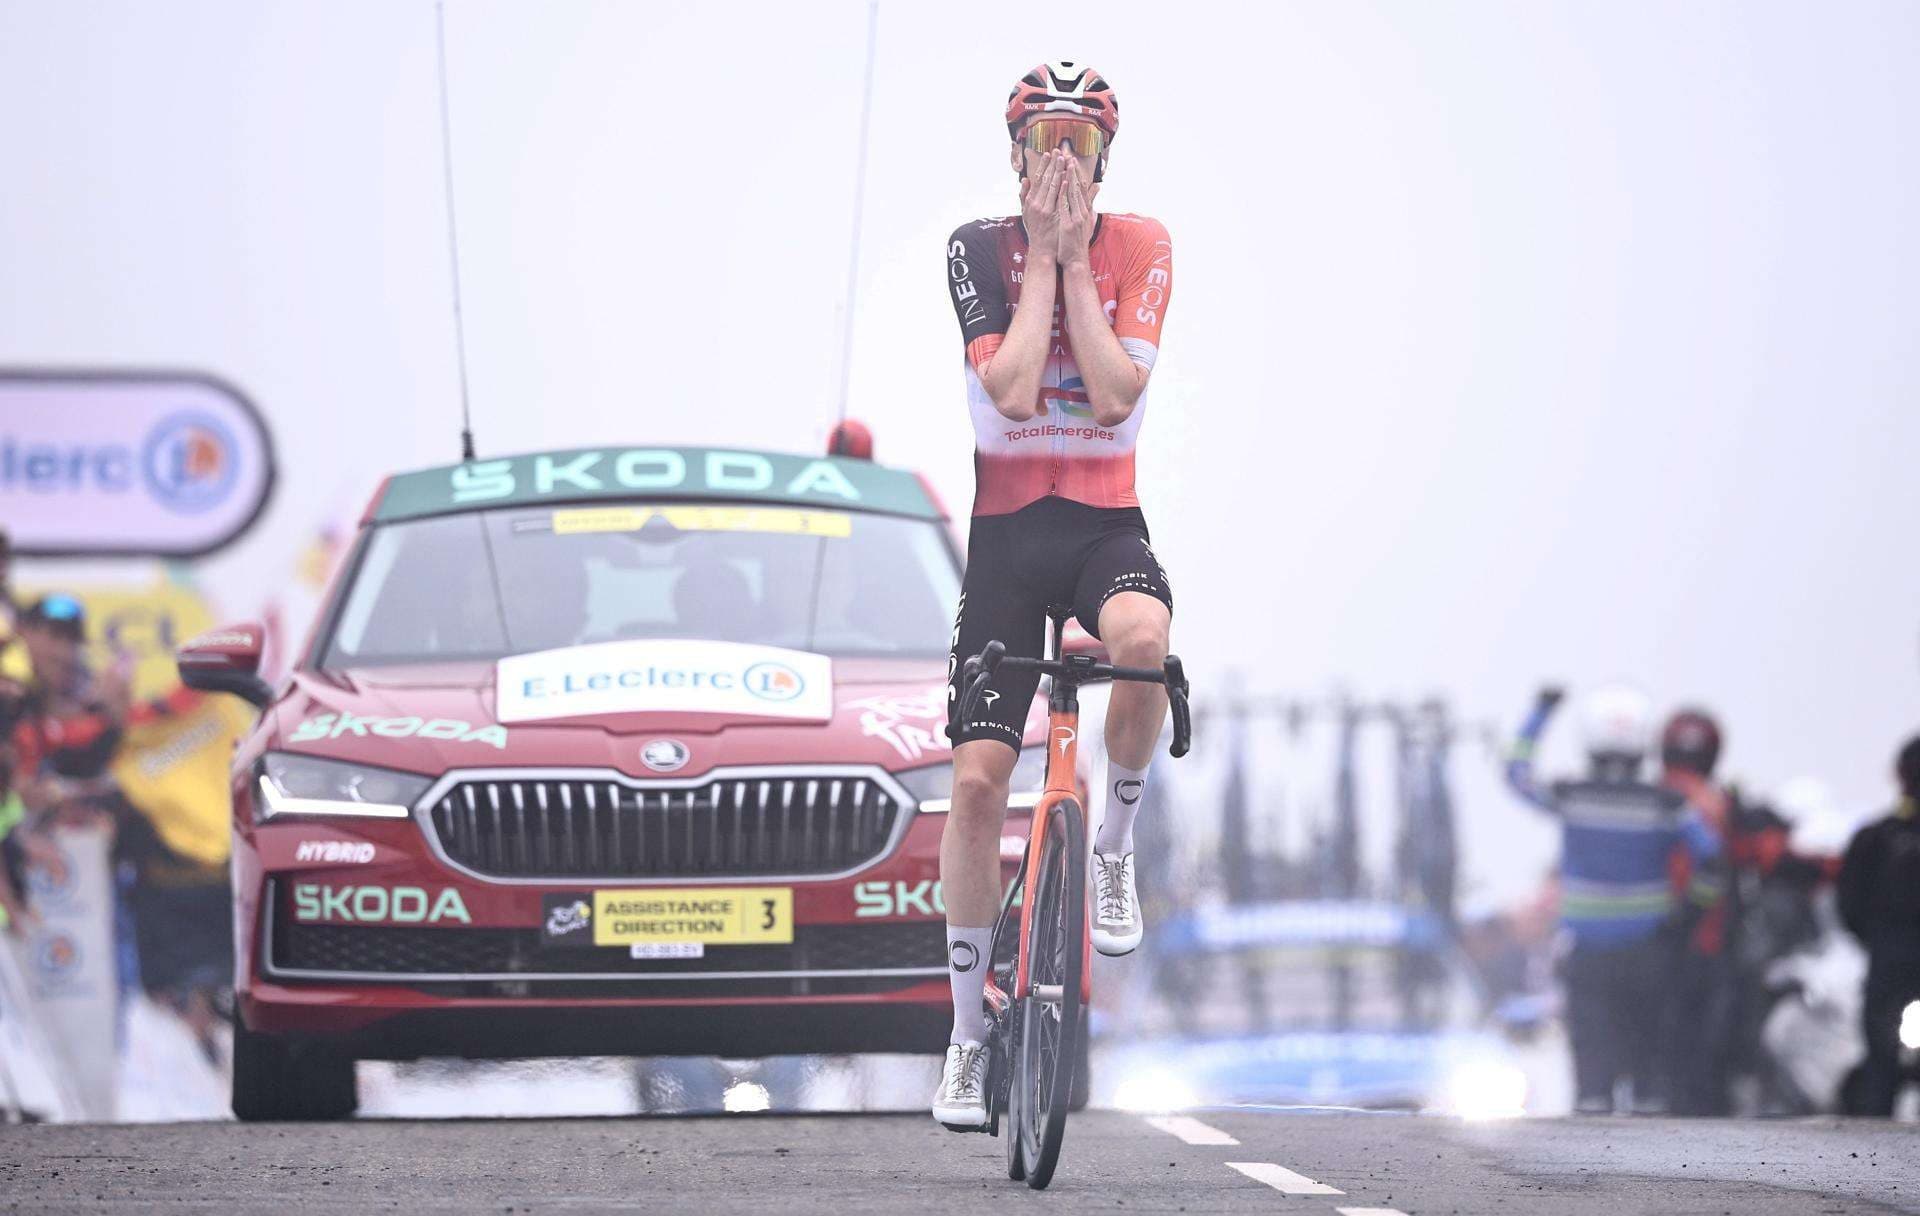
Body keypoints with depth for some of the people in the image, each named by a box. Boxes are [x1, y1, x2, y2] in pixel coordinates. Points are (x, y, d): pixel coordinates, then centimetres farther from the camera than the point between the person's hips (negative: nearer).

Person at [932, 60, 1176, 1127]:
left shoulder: (1140, 248, -1)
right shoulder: (980, 250, -3)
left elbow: (1113, 395, -14)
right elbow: (1011, 389, -17)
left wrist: (1073, 258, -13)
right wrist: (1043, 255, -14)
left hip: (1106, 525, 0)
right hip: (1008, 528, 1)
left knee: (1142, 637, -38)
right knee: (978, 777, -7)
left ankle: (1117, 842, -11)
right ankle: (969, 1030, 6)